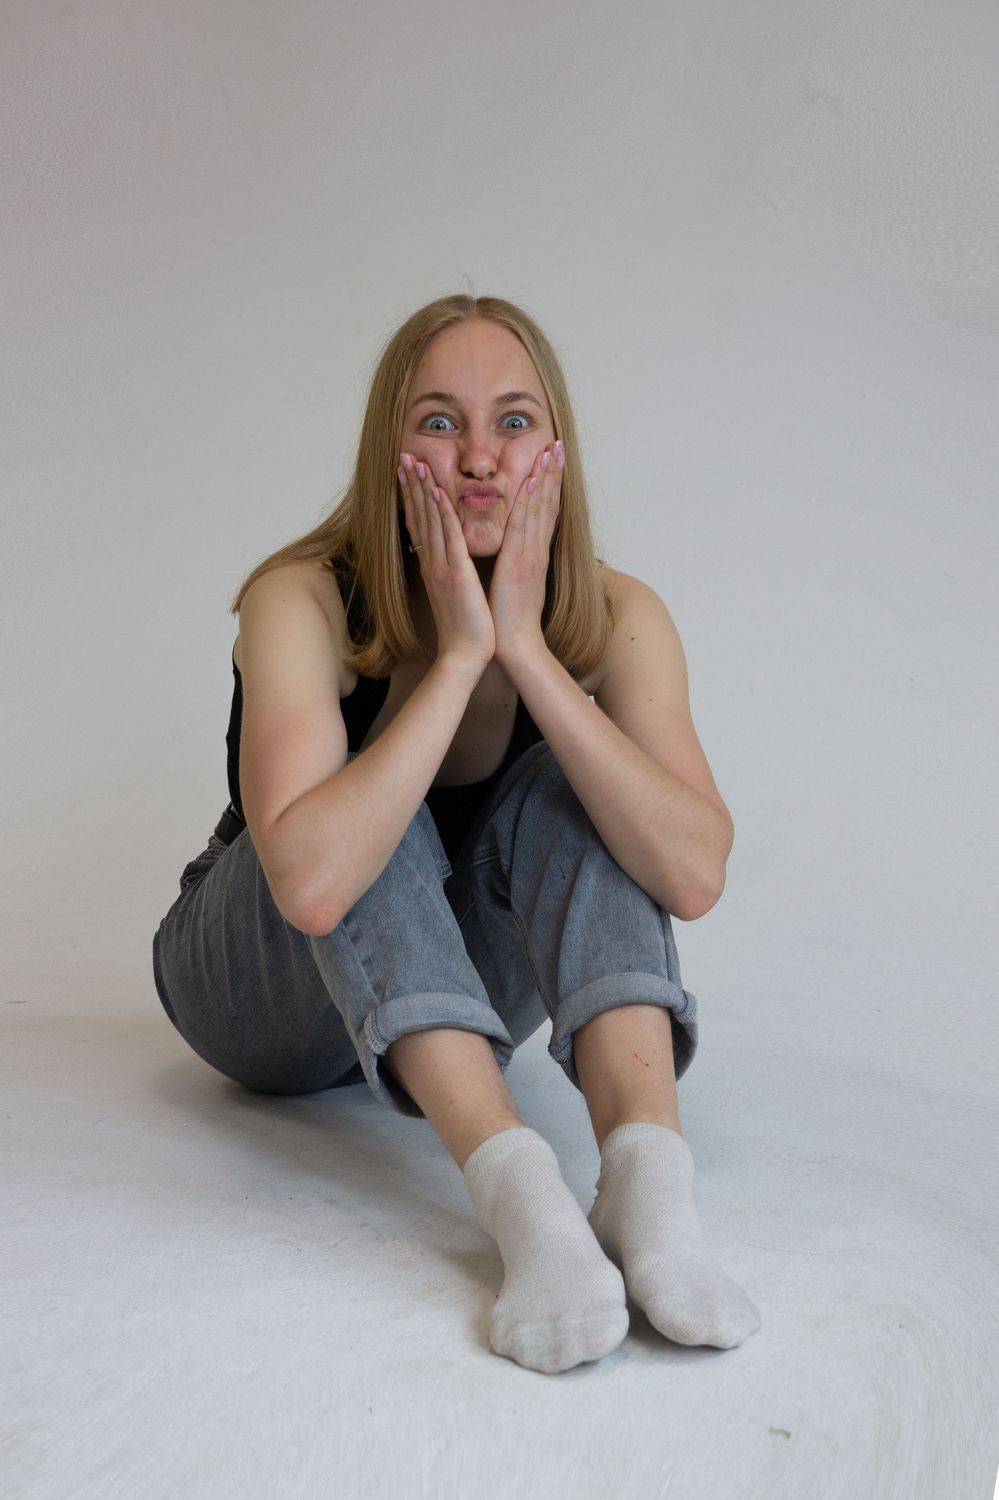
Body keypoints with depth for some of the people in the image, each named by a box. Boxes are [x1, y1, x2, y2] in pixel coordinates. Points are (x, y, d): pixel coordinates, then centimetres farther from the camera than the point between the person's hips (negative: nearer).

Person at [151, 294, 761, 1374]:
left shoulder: (612, 617, -16)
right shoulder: (307, 599, -26)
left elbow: (693, 877, -33)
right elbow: (311, 882, -43)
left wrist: (525, 648, -35)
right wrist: (459, 655, -37)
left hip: (454, 1014, 3)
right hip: (270, 1005, -2)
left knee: (572, 782, -23)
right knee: (371, 796, -30)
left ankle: (646, 1167, -40)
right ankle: (514, 1184, -45)